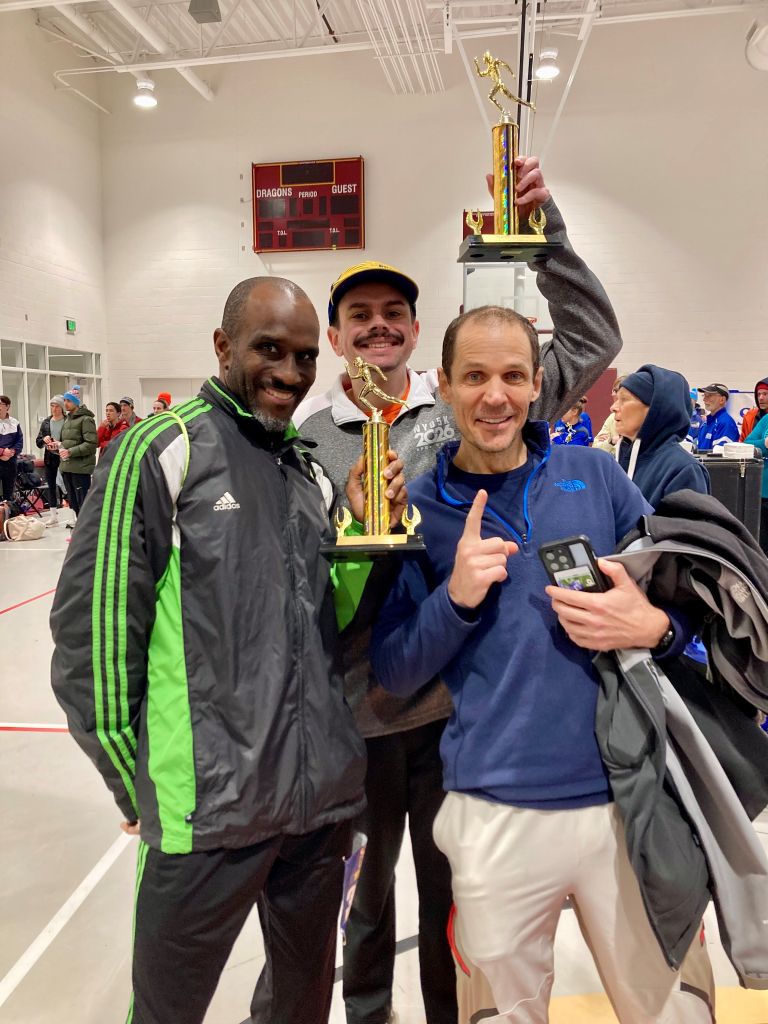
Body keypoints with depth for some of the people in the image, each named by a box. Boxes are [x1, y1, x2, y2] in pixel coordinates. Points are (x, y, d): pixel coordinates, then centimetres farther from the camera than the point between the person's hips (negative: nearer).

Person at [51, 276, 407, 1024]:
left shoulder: (311, 466, 9)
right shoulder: (163, 449, -10)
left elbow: (330, 619, 9)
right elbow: (92, 623, -12)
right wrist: (135, 780, -5)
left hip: (325, 793, 6)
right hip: (207, 802, -5)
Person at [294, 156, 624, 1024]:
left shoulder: (462, 407, -3)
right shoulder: (305, 437, -4)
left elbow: (591, 339, -2)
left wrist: (542, 224, -8)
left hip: (462, 700, 0)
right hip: (357, 710, 1)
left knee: (454, 889, 21)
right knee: (366, 890, 24)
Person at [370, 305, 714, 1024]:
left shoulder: (594, 475, 2)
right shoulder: (418, 507, -1)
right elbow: (392, 673, -1)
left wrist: (655, 627, -13)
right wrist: (456, 598, -18)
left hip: (626, 802, 2)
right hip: (494, 817, -1)